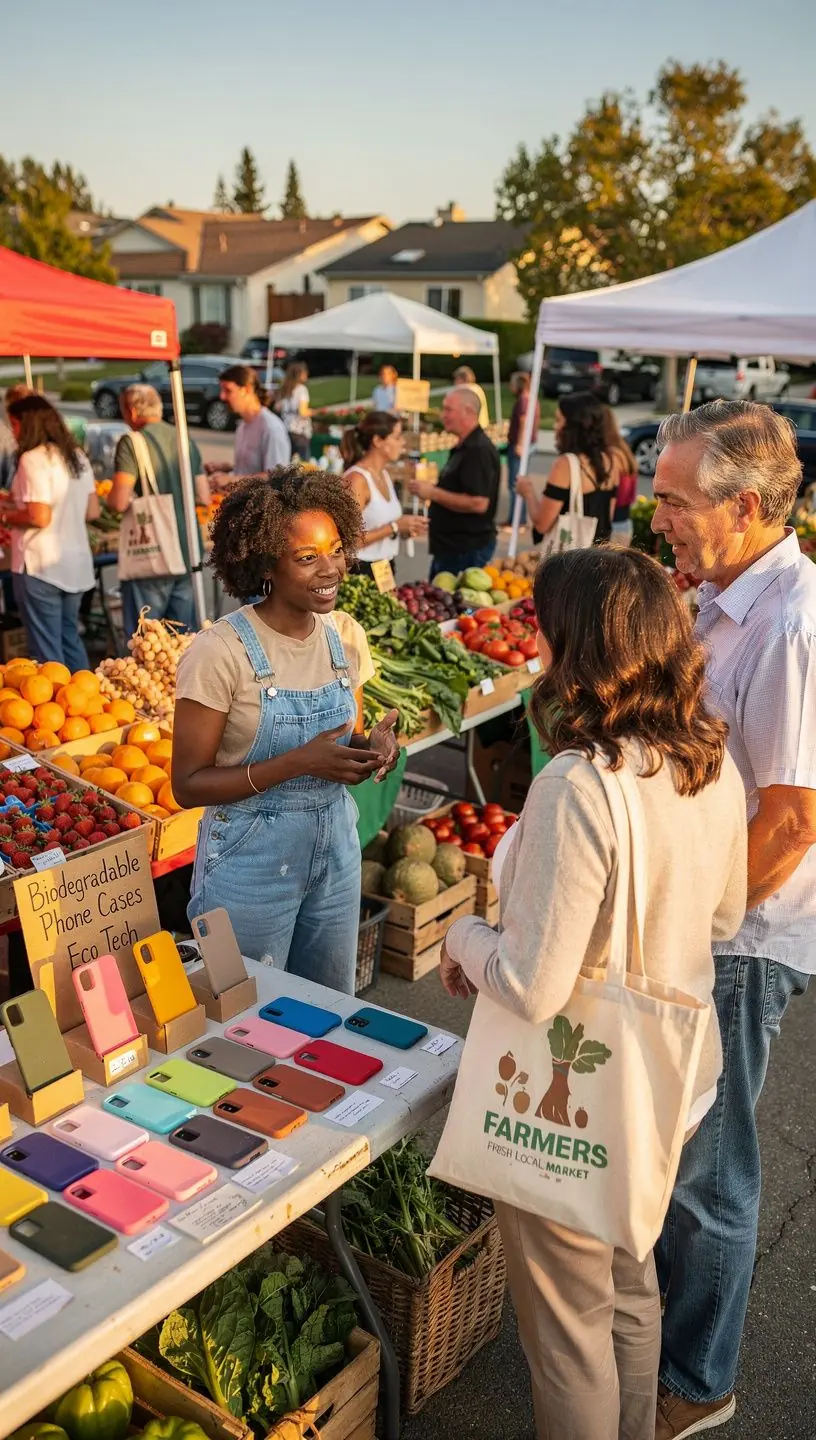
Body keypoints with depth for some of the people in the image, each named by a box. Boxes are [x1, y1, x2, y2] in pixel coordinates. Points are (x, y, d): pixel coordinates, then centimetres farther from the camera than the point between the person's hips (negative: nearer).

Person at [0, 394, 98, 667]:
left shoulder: (33, 459, -13)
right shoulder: (78, 458, 11)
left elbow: (39, 517, -19)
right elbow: (92, 511, 15)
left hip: (41, 565, -8)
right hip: (76, 564, 8)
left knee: (46, 650, 0)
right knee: (70, 640, 18)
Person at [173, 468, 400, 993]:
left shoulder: (346, 636, -2)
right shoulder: (221, 652, -20)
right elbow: (189, 784, -17)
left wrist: (371, 747, -13)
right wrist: (299, 762, -27)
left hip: (336, 849, 5)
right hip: (252, 861, -5)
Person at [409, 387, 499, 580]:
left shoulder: (479, 451, -19)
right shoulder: (463, 448, 15)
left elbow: (478, 503, -27)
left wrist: (433, 493, -21)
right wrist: (429, 489, 11)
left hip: (468, 548, -11)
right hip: (451, 545, 11)